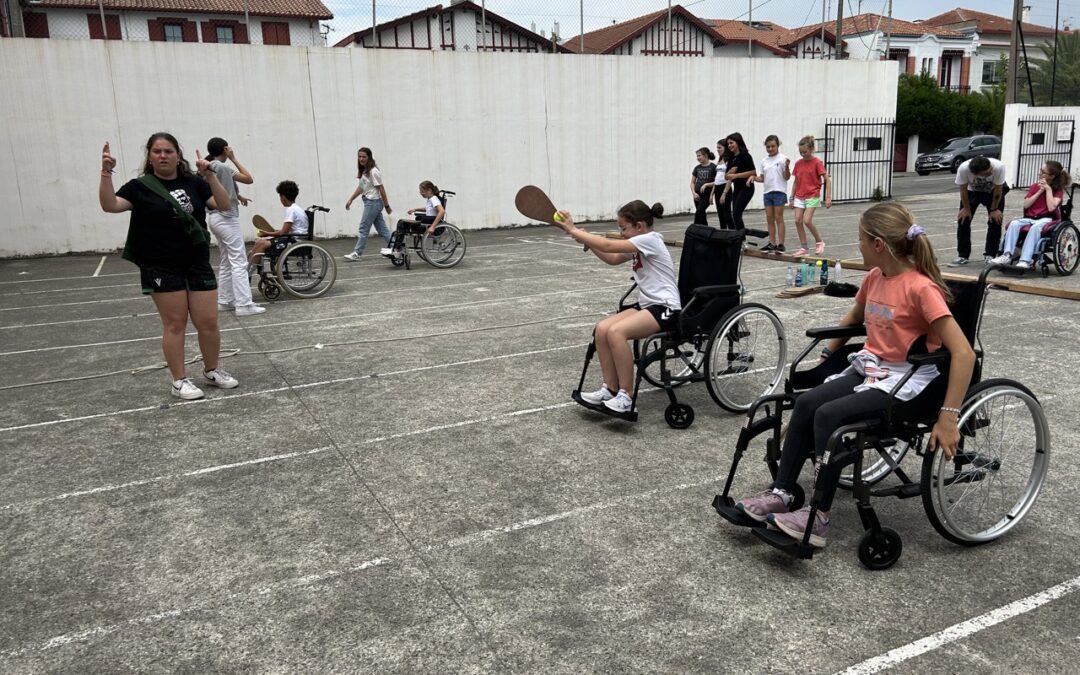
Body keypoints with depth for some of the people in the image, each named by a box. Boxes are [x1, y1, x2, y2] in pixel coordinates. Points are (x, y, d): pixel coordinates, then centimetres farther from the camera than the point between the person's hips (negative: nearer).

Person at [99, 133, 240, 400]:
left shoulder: (193, 183, 5)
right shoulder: (140, 186, -1)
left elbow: (224, 205, -4)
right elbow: (110, 205, -14)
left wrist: (210, 176, -16)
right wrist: (106, 174, -26)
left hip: (198, 263, 3)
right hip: (161, 268, -2)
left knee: (208, 322, 4)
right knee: (175, 324, 3)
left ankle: (212, 370, 26)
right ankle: (179, 381, 14)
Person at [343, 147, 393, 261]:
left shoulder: (373, 171, -16)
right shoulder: (363, 171, 11)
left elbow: (381, 189, -14)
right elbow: (361, 187, 21)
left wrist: (387, 206, -12)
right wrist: (350, 200, 21)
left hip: (373, 202, -9)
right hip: (369, 201, 9)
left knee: (364, 228, -3)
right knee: (382, 228, 10)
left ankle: (357, 253, 3)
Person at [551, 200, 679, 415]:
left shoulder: (649, 240, -15)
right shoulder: (639, 245, 14)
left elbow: (608, 246, -22)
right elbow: (612, 258, 22)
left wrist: (573, 230, -17)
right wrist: (586, 240, 7)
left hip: (665, 308, -9)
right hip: (647, 305, 10)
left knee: (616, 332, -29)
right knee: (601, 329, -10)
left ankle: (626, 397, -21)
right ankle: (610, 389, -3)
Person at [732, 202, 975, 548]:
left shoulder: (921, 288, -19)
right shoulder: (874, 278, 5)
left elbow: (963, 353, -24)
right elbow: (852, 320, 26)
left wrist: (948, 418, -27)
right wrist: (826, 356, 22)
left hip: (906, 380, -7)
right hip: (869, 368, 7)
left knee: (829, 415, -25)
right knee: (806, 403, -14)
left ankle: (818, 518, -16)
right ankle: (780, 494, -8)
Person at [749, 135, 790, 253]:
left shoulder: (782, 158, -5)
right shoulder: (764, 160, 11)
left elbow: (786, 177, -8)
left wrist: (787, 167, -26)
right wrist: (754, 177, -5)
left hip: (779, 192, -6)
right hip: (767, 192, 6)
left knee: (778, 218, -5)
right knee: (770, 219, 7)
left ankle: (780, 244, -2)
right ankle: (772, 244, 13)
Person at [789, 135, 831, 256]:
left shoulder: (817, 163, -9)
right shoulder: (798, 163, 5)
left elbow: (827, 180, -10)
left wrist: (828, 198, -17)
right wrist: (792, 198, 11)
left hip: (813, 196, -5)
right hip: (799, 197, 5)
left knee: (807, 221, -15)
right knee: (798, 221, -2)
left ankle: (819, 241, 8)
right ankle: (803, 247, 8)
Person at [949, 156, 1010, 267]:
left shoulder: (999, 167, -38)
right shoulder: (963, 169, -37)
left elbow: (998, 190, -23)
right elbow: (963, 189, -19)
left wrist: (994, 209, -15)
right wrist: (966, 208, -11)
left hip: (993, 191, 0)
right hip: (972, 191, 1)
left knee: (995, 220, -7)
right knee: (963, 219, -6)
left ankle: (990, 255, 6)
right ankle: (962, 256, 3)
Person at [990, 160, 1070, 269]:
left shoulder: (1058, 190, 6)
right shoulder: (1034, 186, 18)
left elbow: (1051, 207, -13)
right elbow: (1026, 205, 4)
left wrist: (1048, 189, -8)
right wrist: (1040, 191, -2)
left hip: (1046, 219, -4)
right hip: (1029, 218, 4)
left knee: (1035, 227, -39)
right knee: (1014, 223, -29)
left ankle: (1025, 260, -49)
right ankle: (1007, 255, -44)